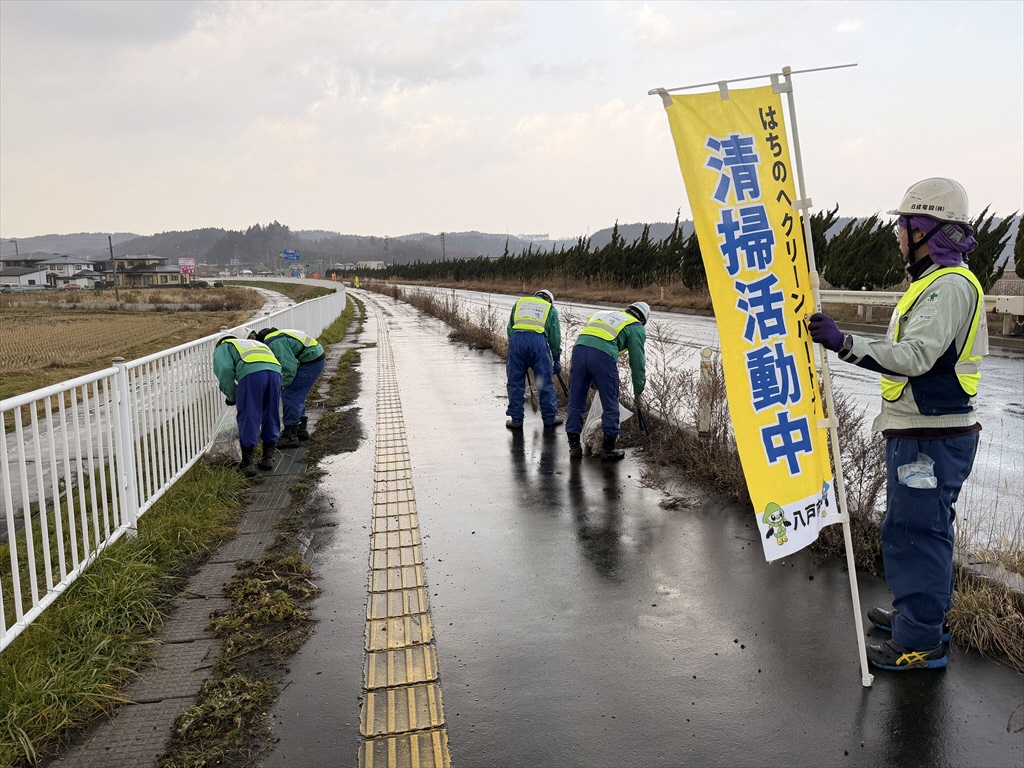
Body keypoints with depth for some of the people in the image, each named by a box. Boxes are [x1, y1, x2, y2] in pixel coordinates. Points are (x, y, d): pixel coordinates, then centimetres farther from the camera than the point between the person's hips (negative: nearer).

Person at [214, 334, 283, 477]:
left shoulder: (222, 348, 27)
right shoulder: (256, 343, 43)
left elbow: (225, 370, 5)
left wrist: (232, 397, 17)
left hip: (251, 373, -5)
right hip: (275, 370, 5)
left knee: (248, 419, 5)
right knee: (271, 417, 18)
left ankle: (247, 465, 11)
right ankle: (268, 458, 29)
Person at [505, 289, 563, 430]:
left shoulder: (519, 302, 27)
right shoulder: (550, 309, 21)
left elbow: (509, 329, 21)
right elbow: (555, 336, 16)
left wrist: (512, 346, 26)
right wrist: (557, 359, 21)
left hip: (516, 339, 2)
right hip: (538, 340, -1)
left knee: (515, 382, 9)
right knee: (545, 382, 10)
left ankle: (516, 419, 14)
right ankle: (550, 417, 19)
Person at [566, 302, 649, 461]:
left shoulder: (602, 314, 37)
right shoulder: (636, 328, 20)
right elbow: (638, 361, 15)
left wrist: (594, 382, 38)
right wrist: (638, 390, 26)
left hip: (579, 348, 5)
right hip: (603, 355, -5)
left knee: (576, 403, 15)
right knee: (611, 406, 11)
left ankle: (574, 446, 23)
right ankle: (608, 449, 17)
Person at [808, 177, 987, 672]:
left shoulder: (950, 286, -18)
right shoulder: (937, 282, 16)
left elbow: (914, 356, -31)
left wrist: (844, 344, -38)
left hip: (932, 440, -11)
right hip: (922, 433, 11)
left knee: (916, 532, -5)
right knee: (925, 528, 20)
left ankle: (920, 642, 5)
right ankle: (924, 614, 34)